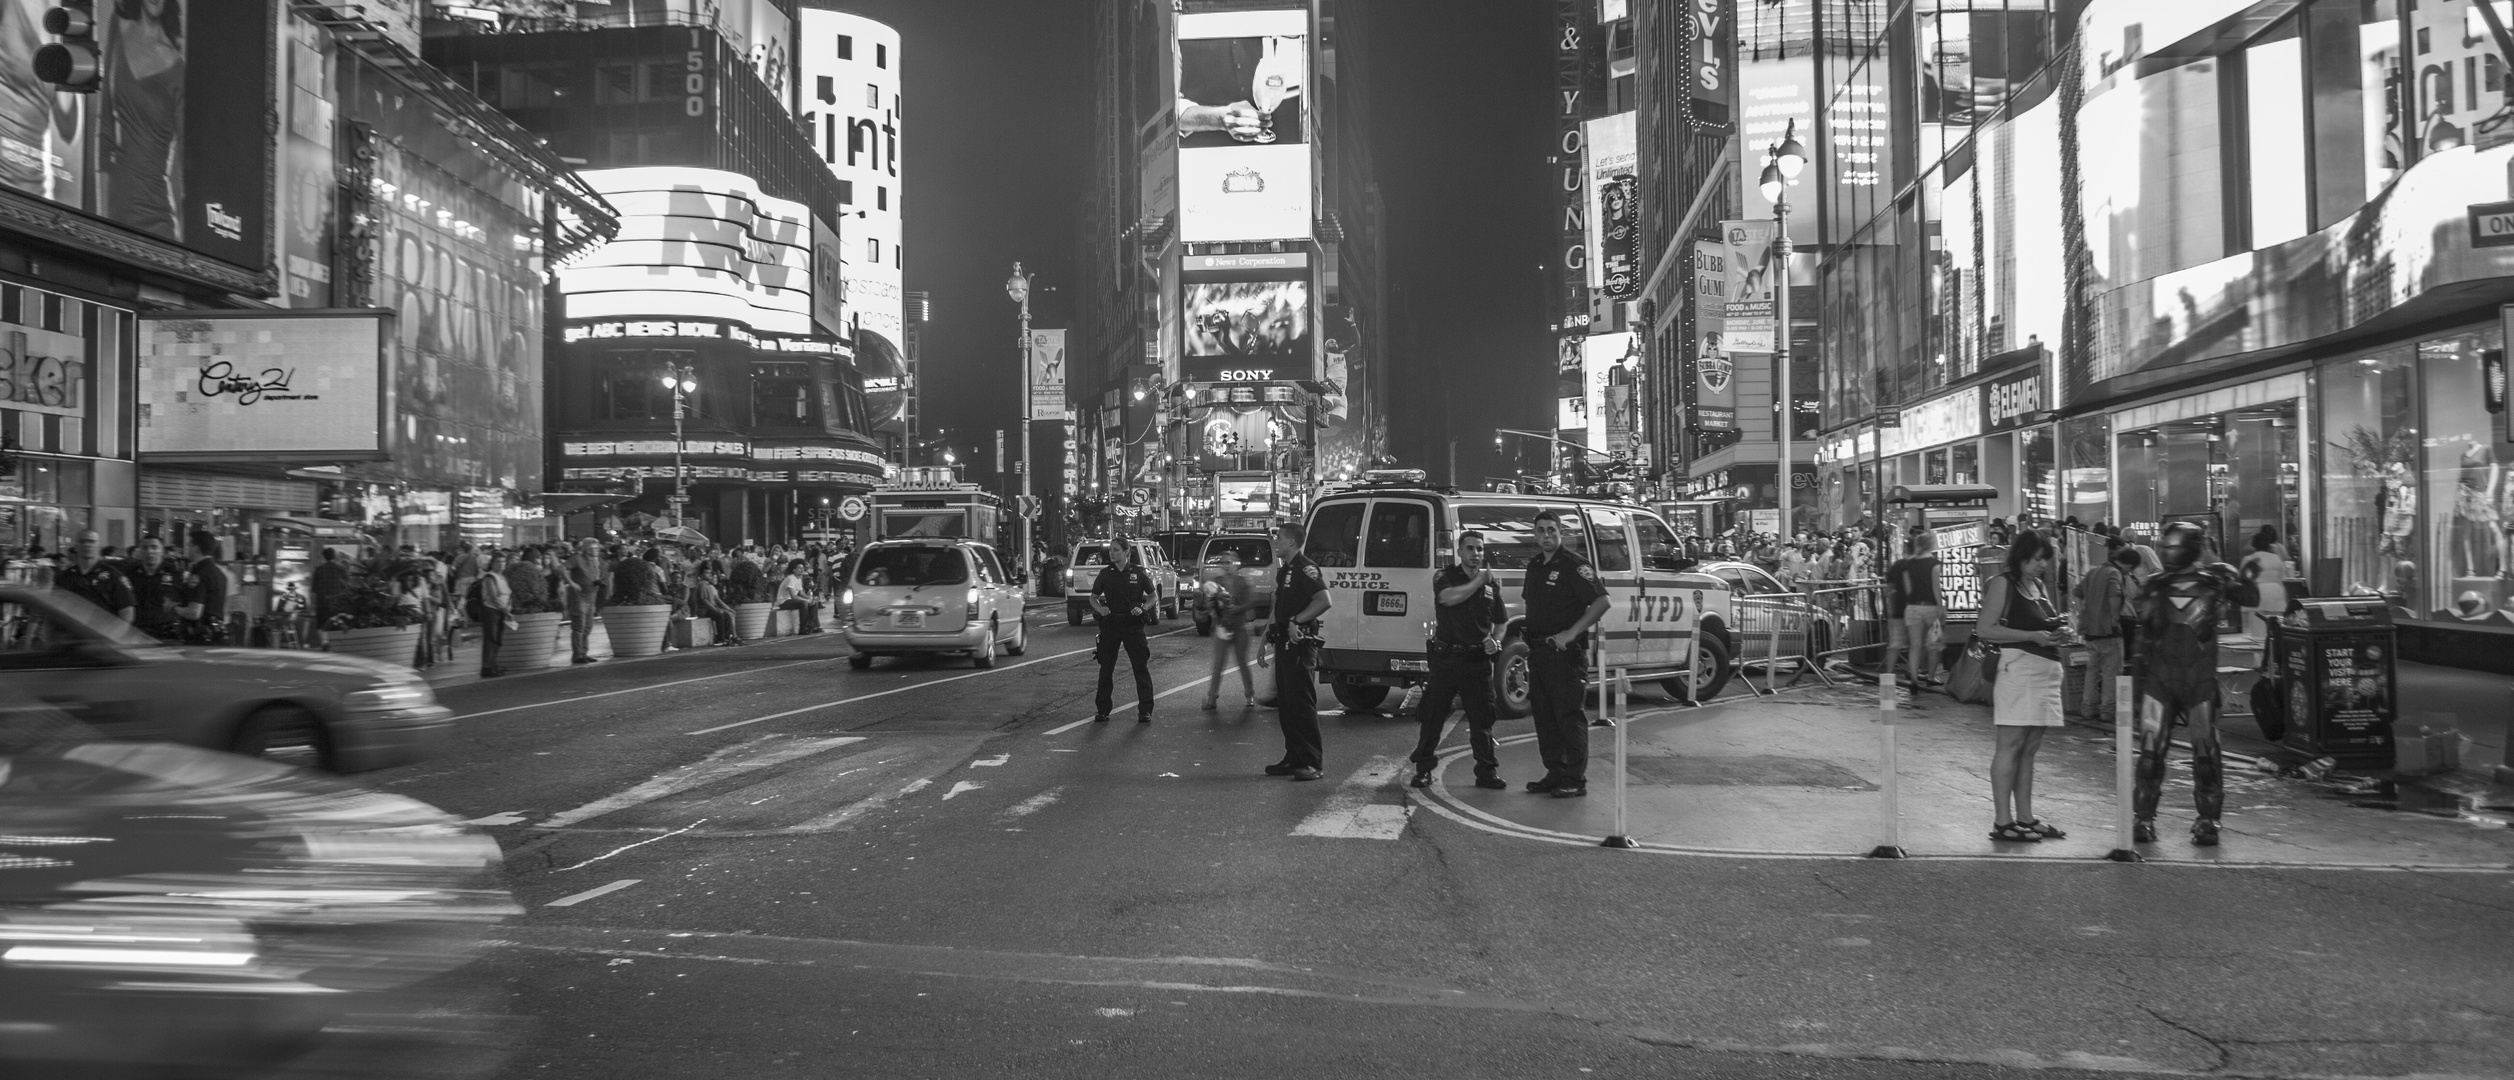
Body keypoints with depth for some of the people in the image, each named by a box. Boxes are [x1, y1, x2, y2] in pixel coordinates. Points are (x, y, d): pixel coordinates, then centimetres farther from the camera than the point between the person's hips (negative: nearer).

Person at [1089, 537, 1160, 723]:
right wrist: (1100, 609, -8)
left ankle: (1145, 711, 2)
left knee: (1141, 667, -2)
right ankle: (1103, 710, 14)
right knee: (1106, 668, 5)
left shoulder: (1138, 573, -1)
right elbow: (1093, 597, 12)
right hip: (1110, 624, 2)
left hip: (1133, 624, -2)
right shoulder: (1105, 574, 4)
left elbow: (1154, 596, 6)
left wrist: (1143, 608, -12)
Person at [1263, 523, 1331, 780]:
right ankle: (1294, 758, 18)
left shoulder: (1305, 568, -13)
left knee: (1302, 704, -9)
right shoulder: (1284, 570, 17)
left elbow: (1324, 601, -25)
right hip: (1285, 644, 10)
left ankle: (1313, 762, -7)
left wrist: (1296, 621, -24)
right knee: (1286, 705, 12)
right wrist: (1268, 635, 21)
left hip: (1300, 644, -10)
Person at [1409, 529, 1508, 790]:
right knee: (1432, 717, 2)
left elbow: (1500, 622, 19)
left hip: (1477, 660, 2)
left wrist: (1495, 641, -1)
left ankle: (1487, 771, 10)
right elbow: (1449, 597, -24)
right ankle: (1423, 770, 11)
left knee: (1482, 719, 3)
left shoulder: (1491, 583, 11)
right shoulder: (1445, 577, 0)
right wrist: (1479, 581, -16)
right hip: (1445, 658, -2)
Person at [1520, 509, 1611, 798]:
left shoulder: (1574, 565, -10)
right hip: (1537, 650, 8)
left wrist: (1571, 633, -19)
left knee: (1569, 714, -6)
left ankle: (1575, 780, -3)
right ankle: (1555, 773, 18)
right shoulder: (1535, 565, 14)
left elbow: (1601, 602, -15)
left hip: (1564, 652, -8)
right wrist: (1529, 638, 14)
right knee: (1543, 714, 10)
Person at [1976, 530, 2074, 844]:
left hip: (2047, 668, 8)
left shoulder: (2037, 585, 19)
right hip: (2018, 665, -8)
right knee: (2011, 744, -8)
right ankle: (2002, 821, -7)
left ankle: (2025, 817, 13)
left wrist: (2058, 632, 9)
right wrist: (2033, 635, -17)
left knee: (2029, 748, 9)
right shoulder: (2003, 583, -5)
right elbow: (1986, 629, -13)